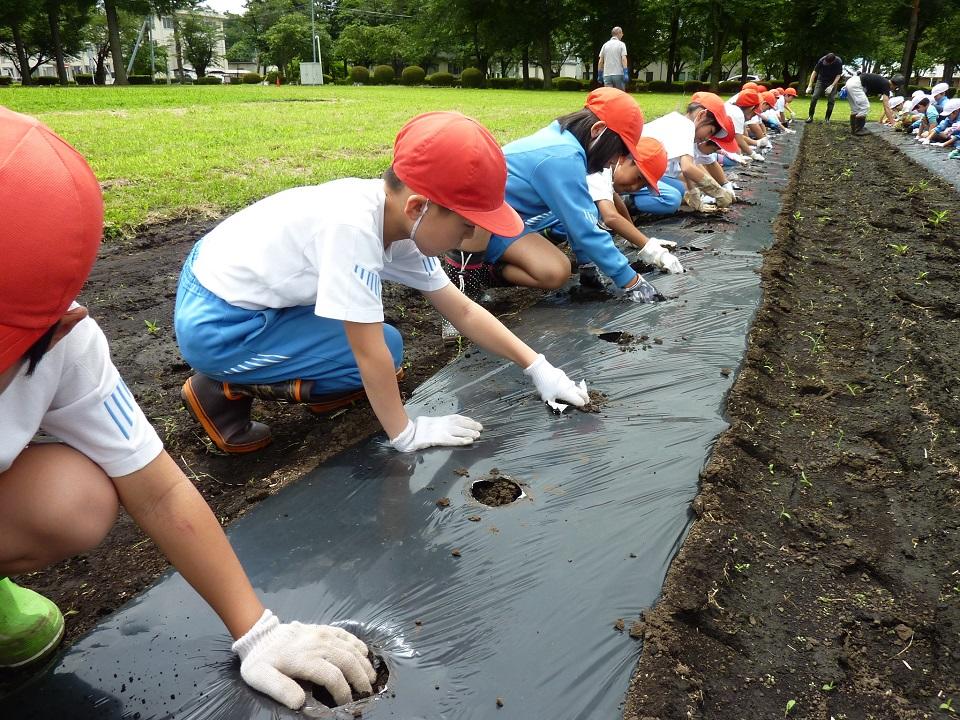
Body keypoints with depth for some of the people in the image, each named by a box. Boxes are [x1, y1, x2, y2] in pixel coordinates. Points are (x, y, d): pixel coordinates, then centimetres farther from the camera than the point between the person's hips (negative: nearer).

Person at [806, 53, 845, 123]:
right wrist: (810, 86, -19)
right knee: (814, 97, -13)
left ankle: (827, 118, 4)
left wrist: (831, 86, -26)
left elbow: (838, 76, -15)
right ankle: (810, 116, -5)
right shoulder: (821, 60, -24)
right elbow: (814, 72, -15)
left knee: (831, 100, -7)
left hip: (832, 82, 0)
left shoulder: (839, 62, -24)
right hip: (821, 80, 1)